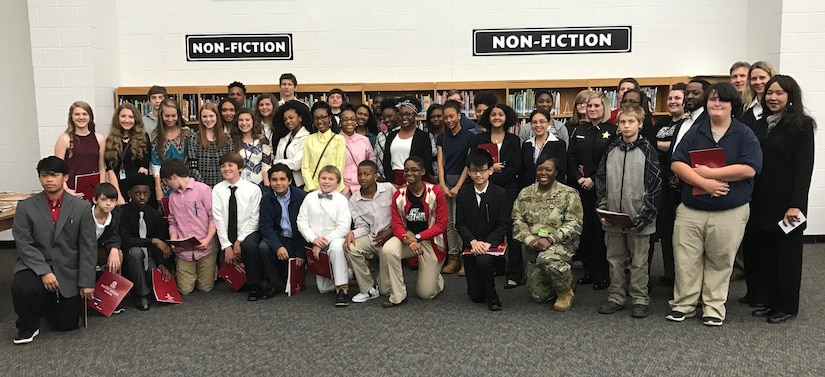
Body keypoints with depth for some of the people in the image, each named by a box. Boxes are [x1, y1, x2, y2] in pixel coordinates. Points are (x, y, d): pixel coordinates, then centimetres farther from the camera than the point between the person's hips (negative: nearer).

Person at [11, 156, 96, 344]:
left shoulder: (82, 207, -3)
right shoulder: (25, 207, -2)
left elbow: (88, 248, -4)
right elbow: (24, 244, -8)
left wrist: (86, 282, -8)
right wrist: (44, 272, -21)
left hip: (68, 271, 1)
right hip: (35, 267, -1)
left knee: (66, 324, 3)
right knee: (21, 288, -35)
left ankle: (49, 301, 39)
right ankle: (28, 326, -1)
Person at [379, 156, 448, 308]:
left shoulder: (435, 192, -12)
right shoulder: (398, 195, -4)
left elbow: (441, 224, -12)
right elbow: (396, 225, -8)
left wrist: (417, 237, -23)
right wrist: (409, 240, -29)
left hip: (430, 240, -2)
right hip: (407, 237, 3)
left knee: (425, 293, -2)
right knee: (387, 250, -32)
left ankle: (436, 279, 37)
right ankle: (397, 296, -16)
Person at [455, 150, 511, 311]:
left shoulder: (500, 194, -3)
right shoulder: (463, 194, 3)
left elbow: (504, 224, -8)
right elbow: (460, 223, -1)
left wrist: (488, 242, -22)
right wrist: (473, 241, -18)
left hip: (493, 245, -2)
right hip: (470, 246, 2)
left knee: (483, 260, -37)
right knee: (476, 296, -2)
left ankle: (492, 297, -10)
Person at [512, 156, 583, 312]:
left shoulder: (568, 194, -4)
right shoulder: (525, 194, 7)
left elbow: (574, 224, -12)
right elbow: (517, 221, 3)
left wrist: (550, 239, -24)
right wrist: (530, 239, -16)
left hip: (561, 243, -4)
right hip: (533, 248, 4)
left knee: (547, 258, -39)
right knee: (538, 296, 2)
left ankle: (566, 292, -9)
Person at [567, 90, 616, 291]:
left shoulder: (613, 130, -2)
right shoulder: (579, 130, 13)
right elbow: (570, 157, 9)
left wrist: (594, 180, -13)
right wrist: (579, 178, -6)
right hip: (581, 187, 4)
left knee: (600, 228, -2)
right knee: (584, 228, 6)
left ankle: (602, 274, 7)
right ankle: (588, 270, 17)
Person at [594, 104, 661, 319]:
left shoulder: (647, 150, -4)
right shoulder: (611, 150, 7)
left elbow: (654, 185, -7)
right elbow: (601, 181, 9)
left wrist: (644, 216, -13)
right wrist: (602, 210, 1)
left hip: (638, 219, -4)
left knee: (639, 262, 6)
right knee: (615, 259, 13)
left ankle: (640, 300, 18)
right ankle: (616, 298, 24)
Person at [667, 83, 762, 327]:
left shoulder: (745, 134, 1)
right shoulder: (694, 132, 7)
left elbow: (749, 168, -12)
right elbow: (677, 164, -4)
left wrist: (710, 173, -14)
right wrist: (704, 183, -17)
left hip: (730, 212, -2)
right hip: (690, 209, 2)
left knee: (720, 262, 7)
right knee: (685, 259, 4)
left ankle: (714, 308, 21)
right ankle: (684, 304, 17)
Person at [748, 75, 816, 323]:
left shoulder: (801, 125, -5)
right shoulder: (760, 125, 12)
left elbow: (804, 167, -11)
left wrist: (796, 204, -17)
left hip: (786, 202, -5)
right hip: (761, 201, 5)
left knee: (787, 254, 5)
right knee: (765, 254, 10)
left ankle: (787, 307, 17)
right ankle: (771, 301, 23)